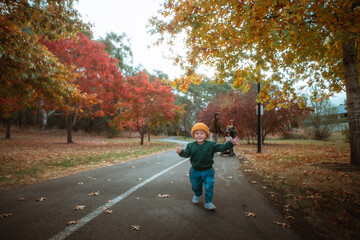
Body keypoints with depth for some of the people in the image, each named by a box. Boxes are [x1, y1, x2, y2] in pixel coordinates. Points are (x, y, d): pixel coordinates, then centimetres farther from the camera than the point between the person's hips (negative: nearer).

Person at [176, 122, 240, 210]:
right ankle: (197, 195, 51)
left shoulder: (211, 145, -10)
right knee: (196, 186, 21)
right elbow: (186, 153, -9)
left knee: (209, 187, -5)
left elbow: (221, 147, -13)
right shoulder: (191, 145, -5)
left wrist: (231, 143, -24)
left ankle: (208, 202, 13)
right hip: (195, 171, 2)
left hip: (208, 171, -2)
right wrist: (181, 152, -31)